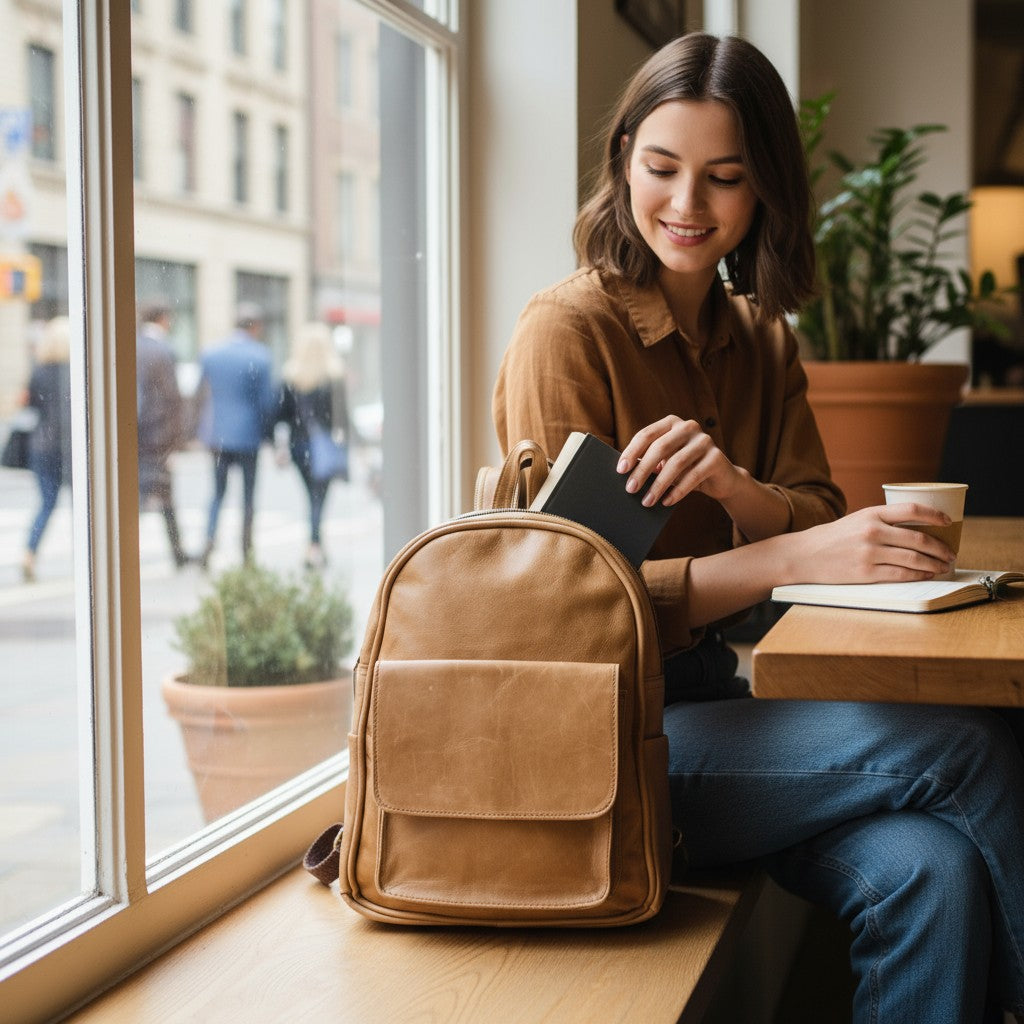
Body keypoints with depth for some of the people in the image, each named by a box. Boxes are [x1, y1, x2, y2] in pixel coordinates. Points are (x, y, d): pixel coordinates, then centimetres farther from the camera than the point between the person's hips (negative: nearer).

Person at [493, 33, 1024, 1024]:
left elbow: (821, 518, 6)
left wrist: (735, 487, -18)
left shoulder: (758, 337, 15)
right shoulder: (568, 330, -7)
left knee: (932, 873, -25)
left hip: (718, 697, 6)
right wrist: (794, 556, -25)